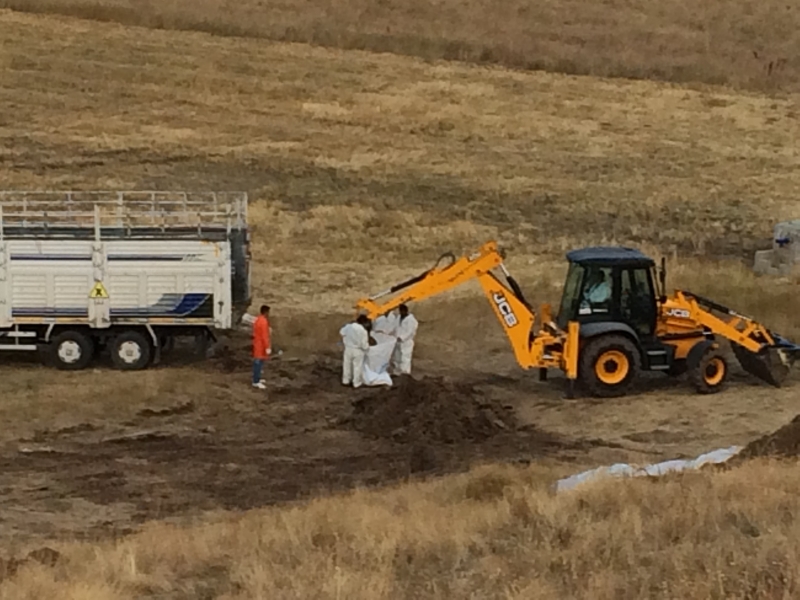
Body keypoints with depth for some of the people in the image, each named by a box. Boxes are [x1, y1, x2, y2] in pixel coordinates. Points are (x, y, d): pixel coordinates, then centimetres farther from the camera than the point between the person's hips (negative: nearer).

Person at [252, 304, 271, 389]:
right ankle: (256, 382, -1)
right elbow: (264, 336, -24)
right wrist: (267, 347, -21)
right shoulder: (263, 322, -24)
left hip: (258, 344, 10)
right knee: (258, 363, -5)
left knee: (258, 362, 19)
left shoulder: (259, 319, 8)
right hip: (261, 345, -10)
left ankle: (257, 379, 29)